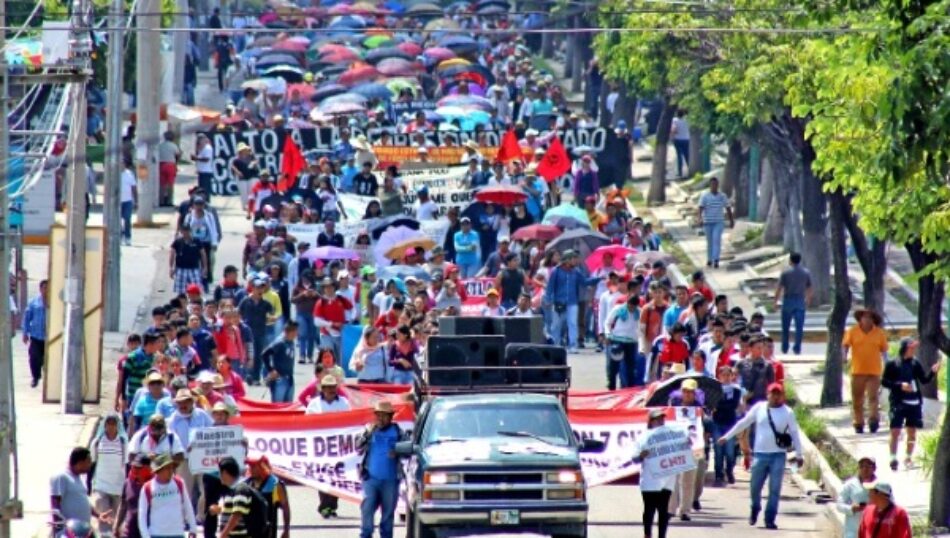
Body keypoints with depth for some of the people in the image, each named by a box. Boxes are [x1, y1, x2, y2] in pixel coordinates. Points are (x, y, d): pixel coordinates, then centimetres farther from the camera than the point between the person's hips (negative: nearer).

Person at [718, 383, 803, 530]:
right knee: (755, 487, 6)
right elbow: (743, 423, 11)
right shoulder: (759, 408, 4)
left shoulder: (788, 412, 1)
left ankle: (770, 519, 2)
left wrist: (799, 454, 2)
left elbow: (794, 433, 5)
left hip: (778, 455, -1)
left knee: (775, 489, -3)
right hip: (760, 454, 1)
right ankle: (755, 509, 33)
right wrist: (727, 437, 13)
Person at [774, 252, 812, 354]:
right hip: (800, 302, 2)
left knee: (786, 327, 10)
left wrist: (776, 301, -1)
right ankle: (797, 348, -3)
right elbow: (809, 289, 10)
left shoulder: (786, 273, -7)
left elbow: (779, 288, -8)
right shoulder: (806, 273, 3)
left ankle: (785, 348, 15)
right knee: (799, 326, 1)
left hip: (788, 301, -2)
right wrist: (808, 299, 24)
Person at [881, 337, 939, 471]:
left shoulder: (915, 364, 5)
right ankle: (893, 459, 4)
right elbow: (884, 381, -4)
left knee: (912, 432, 8)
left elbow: (924, 380, 7)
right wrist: (900, 385, -16)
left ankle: (908, 458, 21)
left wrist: (932, 372, -12)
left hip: (914, 403, 4)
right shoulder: (892, 364, -5)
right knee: (895, 431, -6)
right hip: (898, 403, -4)